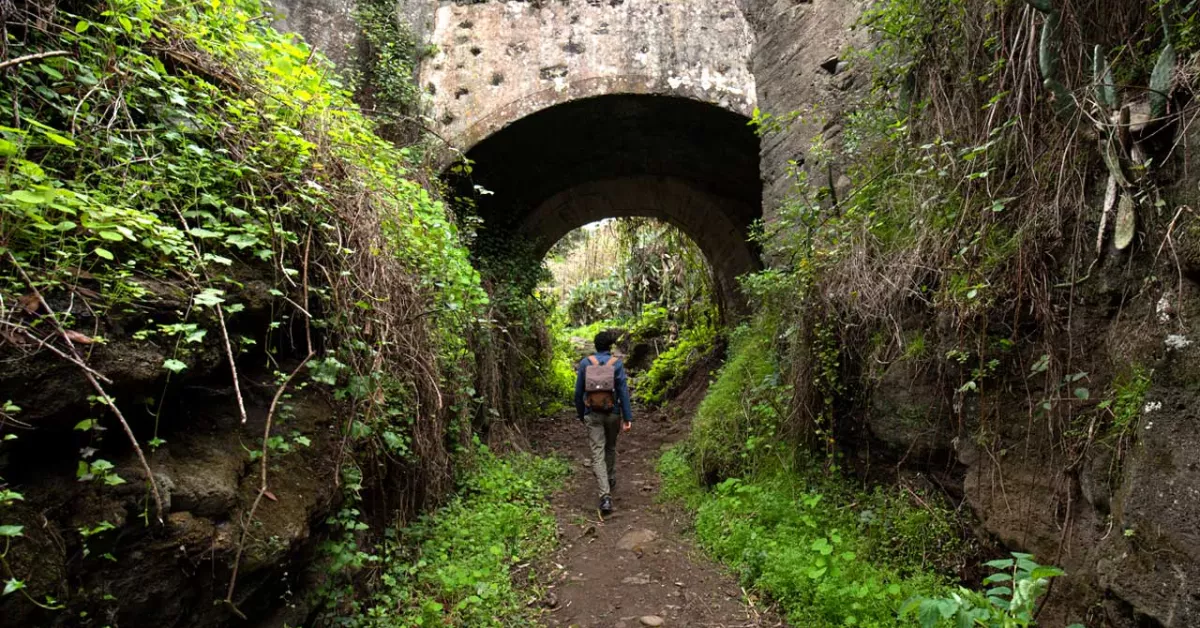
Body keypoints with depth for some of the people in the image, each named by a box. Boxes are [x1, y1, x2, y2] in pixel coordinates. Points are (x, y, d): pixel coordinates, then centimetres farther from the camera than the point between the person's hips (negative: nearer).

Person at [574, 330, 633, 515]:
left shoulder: (585, 363, -2)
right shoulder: (617, 363, -6)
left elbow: (578, 393, 2)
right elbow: (623, 392, -10)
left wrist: (581, 415, 15)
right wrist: (628, 418, -7)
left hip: (592, 415, -1)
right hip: (612, 413, 1)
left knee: (597, 454, -3)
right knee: (611, 448, 24)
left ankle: (605, 495, -14)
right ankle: (611, 480, 42)